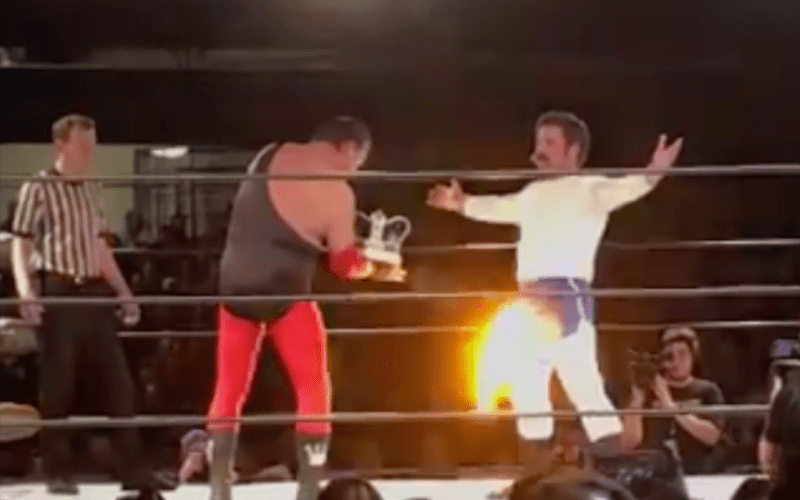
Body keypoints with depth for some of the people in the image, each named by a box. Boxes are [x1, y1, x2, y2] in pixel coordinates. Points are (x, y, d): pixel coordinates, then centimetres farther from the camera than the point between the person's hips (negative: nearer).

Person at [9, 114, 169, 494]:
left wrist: (123, 292, 19)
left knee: (116, 380, 4)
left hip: (93, 293, 6)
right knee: (59, 384, -2)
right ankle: (57, 471, 7)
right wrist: (25, 289, -23)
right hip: (57, 292, -6)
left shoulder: (91, 191, 16)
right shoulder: (38, 189, -3)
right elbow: (21, 245, -8)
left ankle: (132, 469, 8)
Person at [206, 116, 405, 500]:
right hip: (284, 293, -5)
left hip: (235, 286, 5)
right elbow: (346, 265, -6)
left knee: (229, 391, 12)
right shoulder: (337, 192, -12)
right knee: (313, 390, 9)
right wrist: (375, 269, 15)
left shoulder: (270, 155, 3)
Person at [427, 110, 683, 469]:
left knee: (585, 389, -17)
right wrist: (461, 203, 51)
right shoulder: (535, 193, 20)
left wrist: (651, 175, -42)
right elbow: (498, 208, 39)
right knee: (528, 394, 16)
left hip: (566, 298, -9)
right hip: (532, 301, 9)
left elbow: (621, 191, -23)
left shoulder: (589, 189, -3)